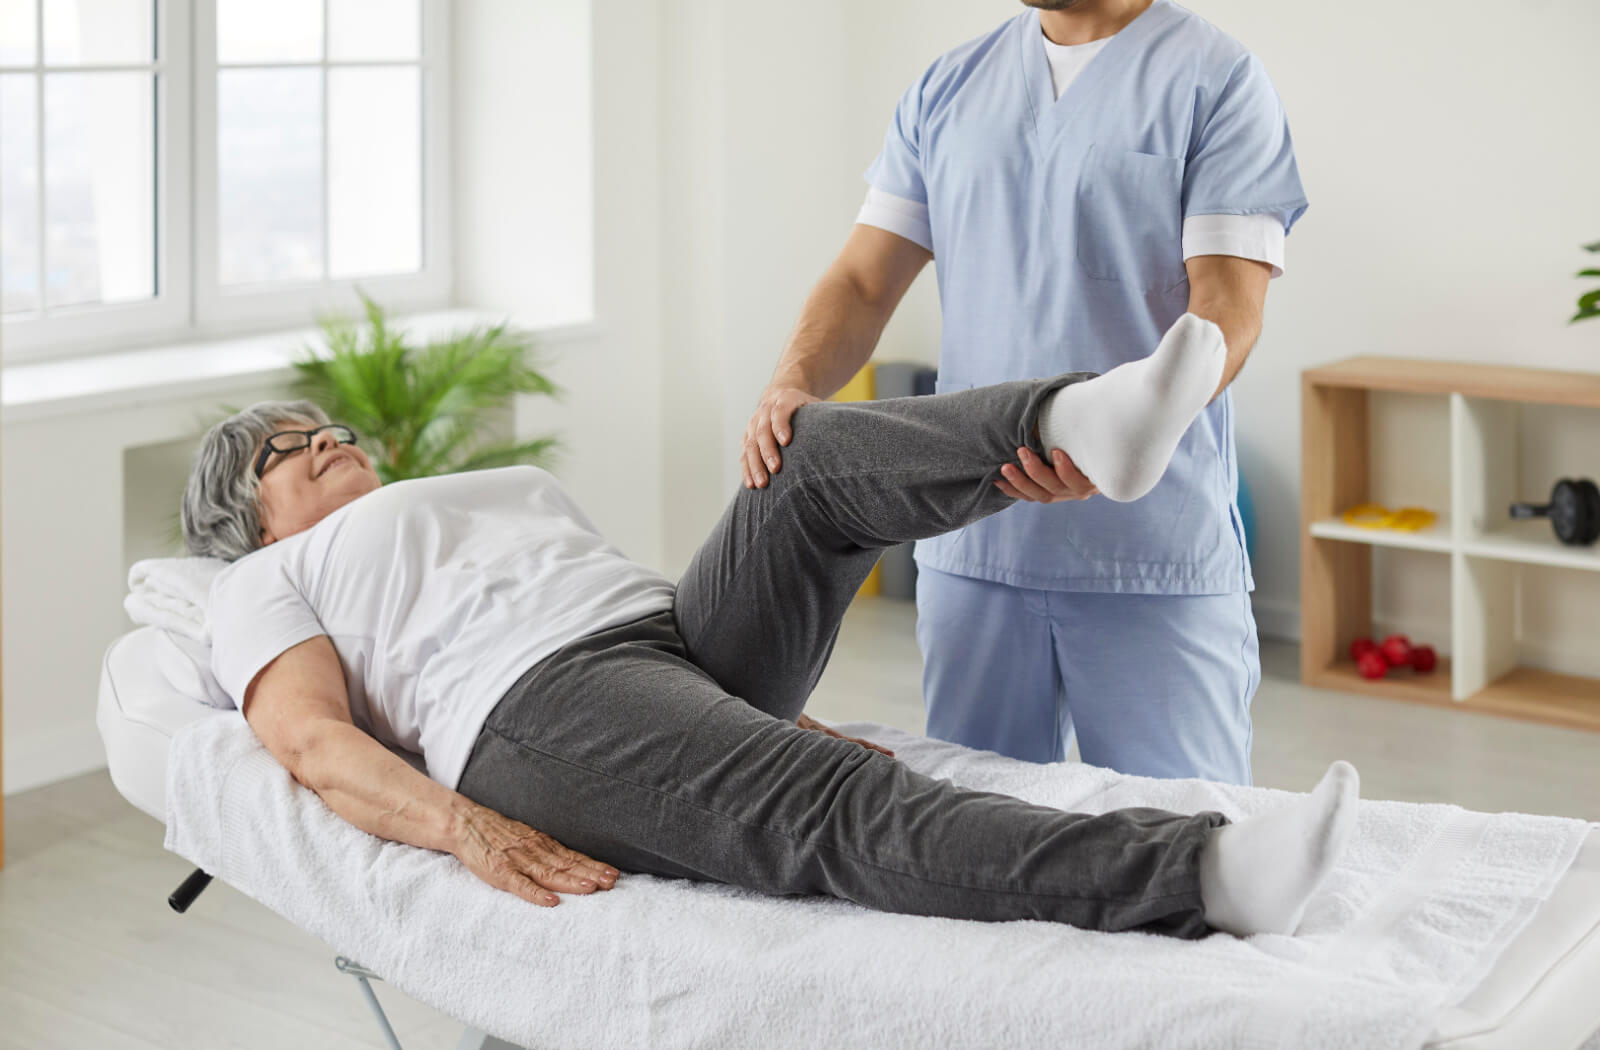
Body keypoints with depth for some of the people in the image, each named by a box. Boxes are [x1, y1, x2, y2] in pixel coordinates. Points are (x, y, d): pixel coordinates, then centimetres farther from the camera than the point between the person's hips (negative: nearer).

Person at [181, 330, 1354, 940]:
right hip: (538, 723, -7)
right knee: (843, 808, -32)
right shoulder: (269, 582, 20)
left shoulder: (510, 488, 39)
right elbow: (312, 738, 0)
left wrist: (771, 716, 14)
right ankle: (1208, 872, -48)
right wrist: (466, 830, -20)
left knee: (821, 457, -13)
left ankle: (1084, 422, -38)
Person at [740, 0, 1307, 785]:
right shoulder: (946, 91, 13)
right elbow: (863, 281, 10)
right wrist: (792, 384, -11)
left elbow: (1227, 310, -12)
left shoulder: (1217, 81, -2)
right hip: (970, 550, 4)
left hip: (1158, 565, -4)